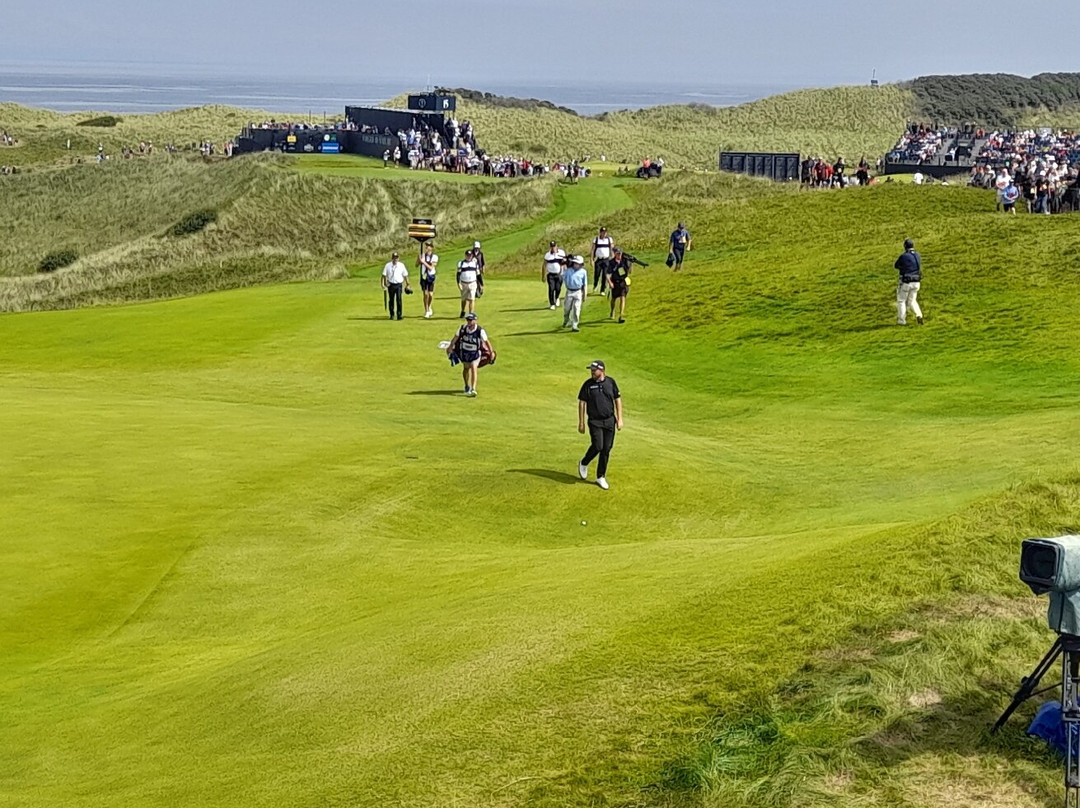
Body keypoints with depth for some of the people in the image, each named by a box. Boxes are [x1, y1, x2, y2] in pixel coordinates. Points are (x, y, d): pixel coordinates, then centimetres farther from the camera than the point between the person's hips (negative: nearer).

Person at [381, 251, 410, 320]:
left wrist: (407, 284, 9)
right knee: (391, 300, 8)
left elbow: (405, 275, 9)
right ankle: (391, 315, 20)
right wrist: (383, 283, -5)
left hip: (399, 284, -1)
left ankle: (399, 315, -11)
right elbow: (384, 275, 4)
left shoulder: (401, 265, 3)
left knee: (399, 299, -11)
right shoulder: (388, 266, 2)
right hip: (391, 285, 1)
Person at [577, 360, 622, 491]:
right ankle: (583, 464, 13)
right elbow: (582, 403, -2)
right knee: (597, 446, -16)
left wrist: (619, 419, 4)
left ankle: (600, 477, 16)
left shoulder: (610, 382, 2)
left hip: (609, 421, 3)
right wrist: (581, 423, -4)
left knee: (606, 449, 4)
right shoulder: (588, 384, -5)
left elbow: (617, 400, 9)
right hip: (595, 421, -3)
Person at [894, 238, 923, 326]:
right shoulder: (918, 256, 3)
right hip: (916, 282, 5)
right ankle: (919, 315, -3)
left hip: (905, 283, -5)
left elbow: (896, 266, -1)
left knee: (901, 301, 10)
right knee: (912, 301, 18)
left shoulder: (903, 256, -16)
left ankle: (901, 321, 11)